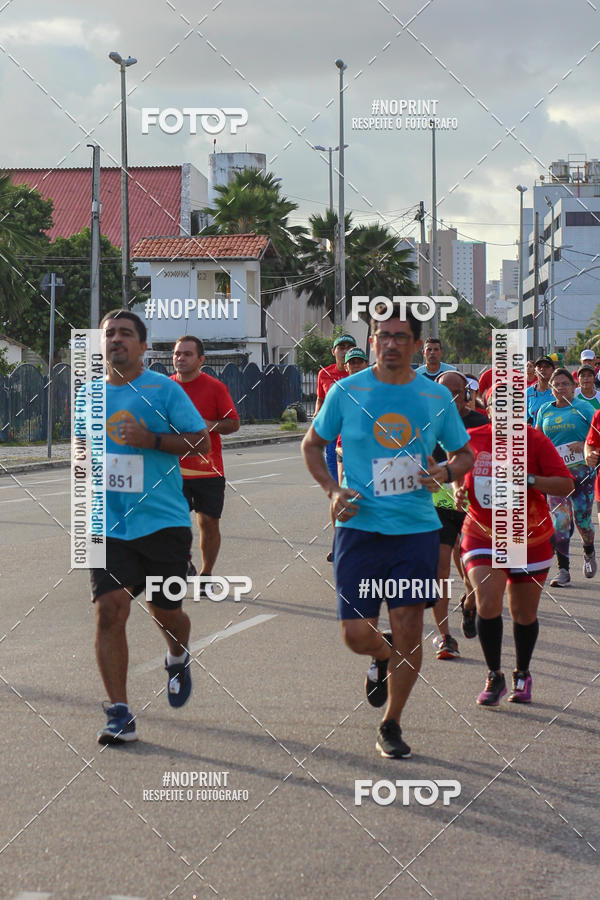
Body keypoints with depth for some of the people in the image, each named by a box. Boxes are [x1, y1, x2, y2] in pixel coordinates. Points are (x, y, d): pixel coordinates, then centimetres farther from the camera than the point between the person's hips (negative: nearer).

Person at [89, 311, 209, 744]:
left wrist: (152, 440, -19)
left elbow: (202, 441, -6)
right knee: (110, 608, -12)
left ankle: (178, 659, 46)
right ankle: (119, 715, -9)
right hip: (108, 525, 2)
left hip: (163, 521, -2)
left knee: (165, 611, 8)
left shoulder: (164, 389, -4)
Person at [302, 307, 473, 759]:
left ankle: (391, 725, 17)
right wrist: (333, 490, -4)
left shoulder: (437, 396, 3)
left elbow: (465, 454, 14)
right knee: (357, 634, -6)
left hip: (417, 529, 1)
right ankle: (382, 657, 33)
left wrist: (445, 472, -8)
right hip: (360, 527, -1)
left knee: (409, 628, -2)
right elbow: (312, 444, 12)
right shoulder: (347, 392, -1)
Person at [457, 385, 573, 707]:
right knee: (487, 603, -18)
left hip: (529, 540, 0)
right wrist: (458, 489, -4)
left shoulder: (534, 440, -10)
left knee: (524, 615, 10)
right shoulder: (472, 439, -3)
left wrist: (529, 479, -27)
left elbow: (566, 484, -14)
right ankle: (494, 677, -1)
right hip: (482, 535, 1)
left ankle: (522, 675, 35)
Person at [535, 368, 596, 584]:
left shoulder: (583, 407, 0)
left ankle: (589, 553, 35)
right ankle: (563, 570, -6)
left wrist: (585, 445, -19)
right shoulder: (545, 410, 10)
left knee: (582, 519, 4)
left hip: (581, 471, -2)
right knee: (559, 521, -9)